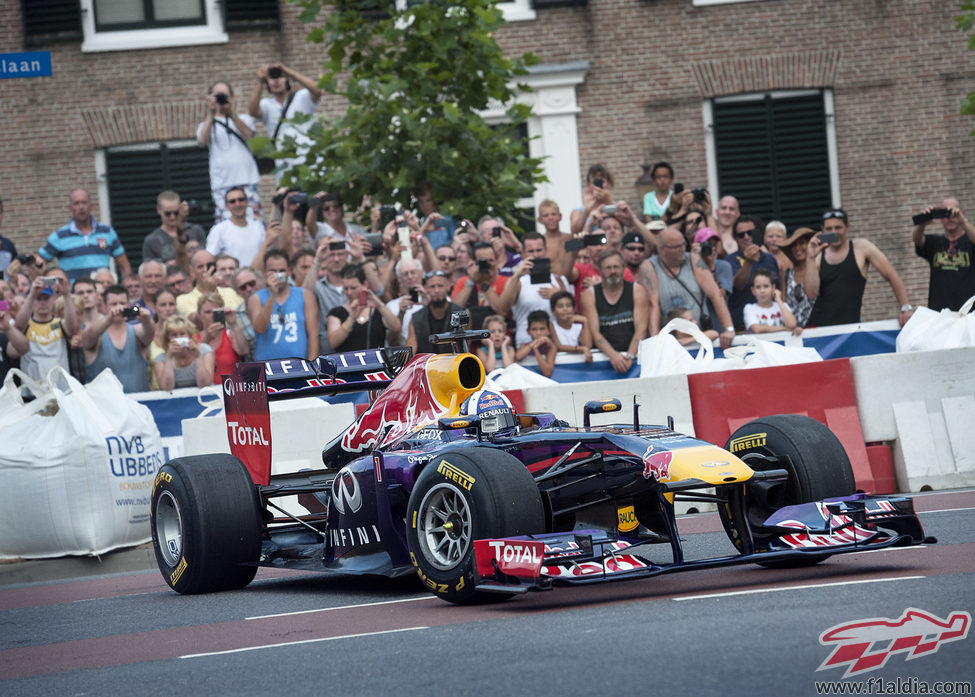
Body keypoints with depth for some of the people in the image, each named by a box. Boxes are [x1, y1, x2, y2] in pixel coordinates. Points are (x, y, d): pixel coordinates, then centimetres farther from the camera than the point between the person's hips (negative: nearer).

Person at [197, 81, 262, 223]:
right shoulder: (207, 124, 16)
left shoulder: (243, 119, 17)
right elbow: (202, 141, -6)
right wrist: (211, 115, -12)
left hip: (247, 180, 1)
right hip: (221, 184, -1)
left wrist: (232, 113, -16)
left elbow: (248, 135, -5)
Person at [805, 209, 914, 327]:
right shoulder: (818, 256, 9)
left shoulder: (862, 247, 4)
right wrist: (812, 258, -8)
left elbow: (891, 276, 4)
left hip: (850, 325, -2)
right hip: (818, 325, 2)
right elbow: (811, 293, -3)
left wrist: (906, 308, -1)